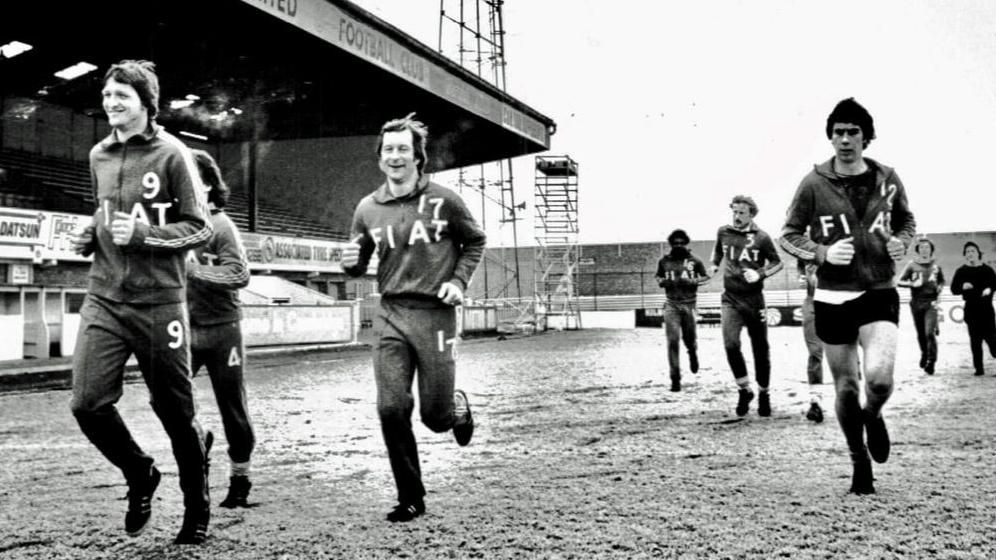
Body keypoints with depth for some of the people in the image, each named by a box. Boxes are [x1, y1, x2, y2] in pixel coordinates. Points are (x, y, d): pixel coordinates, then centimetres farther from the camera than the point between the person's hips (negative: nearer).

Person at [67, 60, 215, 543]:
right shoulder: (99, 155, 11)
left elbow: (200, 228, -6)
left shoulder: (171, 154, -6)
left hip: (158, 302, -4)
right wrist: (88, 235, 6)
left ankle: (197, 510, 25)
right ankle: (140, 476, 21)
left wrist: (142, 234, -18)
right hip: (104, 299, 5)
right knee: (88, 403, -8)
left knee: (175, 410, 4)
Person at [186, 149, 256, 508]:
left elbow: (240, 275, -18)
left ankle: (240, 480, 24)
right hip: (184, 329, 4)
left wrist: (195, 269, -23)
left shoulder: (220, 225, -9)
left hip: (220, 329, -3)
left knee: (232, 407, 6)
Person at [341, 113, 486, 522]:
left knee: (435, 415, 0)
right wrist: (351, 263, -7)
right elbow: (359, 264, 16)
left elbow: (475, 242, 11)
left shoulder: (443, 201, -3)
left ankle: (458, 408, 40)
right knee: (391, 408, -6)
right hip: (390, 315, 3)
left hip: (435, 314, -2)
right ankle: (411, 499, 10)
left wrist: (458, 280, -3)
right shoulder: (368, 208, 5)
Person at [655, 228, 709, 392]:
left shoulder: (694, 261, 0)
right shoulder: (664, 261, 5)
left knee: (689, 338, 10)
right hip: (671, 305, 0)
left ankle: (693, 353, 49)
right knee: (673, 341, -9)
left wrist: (692, 282, -10)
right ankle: (675, 379, -5)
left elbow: (706, 277, 8)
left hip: (689, 304, 0)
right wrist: (662, 282, -3)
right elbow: (658, 277, 20)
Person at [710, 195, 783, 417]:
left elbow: (777, 263, 2)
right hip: (730, 299, 1)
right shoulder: (723, 232, 4)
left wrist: (760, 274, -14)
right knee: (730, 344, -18)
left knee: (761, 349, 7)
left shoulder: (761, 238, -5)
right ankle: (745, 390, 2)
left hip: (754, 300, -1)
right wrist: (715, 264, 14)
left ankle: (763, 394, 26)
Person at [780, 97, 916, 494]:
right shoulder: (814, 184, -5)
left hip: (879, 294, 1)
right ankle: (859, 461, 28)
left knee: (880, 379, -19)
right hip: (832, 298, 0)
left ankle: (873, 417, 18)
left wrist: (901, 242, -4)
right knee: (845, 387, 7)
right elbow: (788, 235, 1)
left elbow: (907, 221, 18)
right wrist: (822, 253, -15)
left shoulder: (886, 179, 2)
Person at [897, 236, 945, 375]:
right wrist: (912, 283, -14)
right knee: (920, 333, 10)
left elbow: (942, 280, 20)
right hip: (916, 302, 1)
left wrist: (940, 287, 0)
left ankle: (931, 361, -7)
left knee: (930, 332, -13)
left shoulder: (936, 266, 6)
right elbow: (900, 281, 3)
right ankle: (924, 353, 35)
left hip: (931, 302, -1)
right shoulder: (912, 265, 2)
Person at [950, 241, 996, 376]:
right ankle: (979, 367, 7)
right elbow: (954, 289, 2)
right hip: (971, 308, 0)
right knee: (975, 339, 2)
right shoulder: (961, 271, 4)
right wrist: (963, 286, -17)